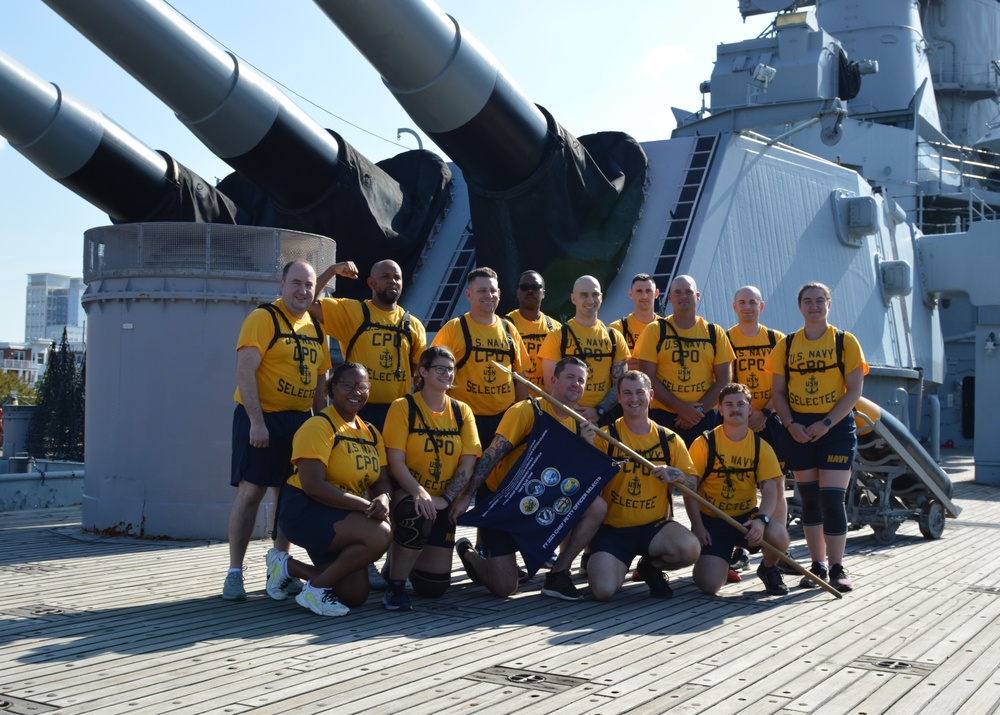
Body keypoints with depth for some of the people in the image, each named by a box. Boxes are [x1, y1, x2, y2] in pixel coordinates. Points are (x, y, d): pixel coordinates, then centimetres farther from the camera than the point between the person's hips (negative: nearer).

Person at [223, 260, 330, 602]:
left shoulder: (316, 328, 13)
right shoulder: (263, 318, -8)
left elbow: (320, 379, 19)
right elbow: (245, 371, -16)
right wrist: (256, 422, -21)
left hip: (300, 420, 6)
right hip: (262, 419, -6)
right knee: (250, 491, -6)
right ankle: (234, 572, 2)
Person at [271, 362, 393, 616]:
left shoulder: (371, 433, 10)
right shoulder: (319, 426, -15)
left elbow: (382, 481, 5)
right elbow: (312, 485, -24)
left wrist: (382, 499, -20)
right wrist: (365, 505, -28)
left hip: (341, 519, 8)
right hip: (304, 510, -8)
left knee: (355, 596, 4)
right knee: (380, 535, -28)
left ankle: (289, 567, 21)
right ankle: (315, 590, -11)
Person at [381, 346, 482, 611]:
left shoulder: (462, 411, 6)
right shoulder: (403, 407, -5)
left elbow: (468, 461, -2)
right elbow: (395, 461, -13)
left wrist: (445, 499, -16)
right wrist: (419, 492, -30)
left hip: (442, 504, 4)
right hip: (408, 495, -4)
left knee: (434, 586, 0)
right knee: (418, 517, -41)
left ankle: (404, 558, 36)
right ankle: (395, 587, -19)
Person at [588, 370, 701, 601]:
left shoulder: (669, 440, 5)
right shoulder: (606, 435, -2)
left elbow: (693, 486, 5)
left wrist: (678, 476, -18)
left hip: (655, 526, 2)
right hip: (612, 528, -2)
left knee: (691, 548, -30)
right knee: (603, 590, -24)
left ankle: (651, 567, 6)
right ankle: (620, 564, 15)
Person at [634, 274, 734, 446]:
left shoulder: (715, 333, 9)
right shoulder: (655, 331, 4)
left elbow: (723, 379, 5)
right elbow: (647, 376, -3)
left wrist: (699, 410, -7)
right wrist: (679, 407, -12)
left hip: (704, 419, 1)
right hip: (662, 417, -1)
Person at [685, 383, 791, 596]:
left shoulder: (761, 447, 0)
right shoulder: (705, 443, -6)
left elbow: (770, 489, -9)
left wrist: (762, 519, -28)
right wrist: (698, 526, -15)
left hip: (747, 515, 1)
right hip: (711, 520, -1)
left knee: (778, 534, -33)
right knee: (708, 585, -18)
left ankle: (769, 569, 5)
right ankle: (719, 561, 22)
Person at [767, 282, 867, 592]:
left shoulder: (845, 341, 0)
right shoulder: (786, 345, 7)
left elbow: (854, 390, -5)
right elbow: (778, 390, 7)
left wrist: (826, 423, -14)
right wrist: (790, 424, -9)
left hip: (836, 427, -3)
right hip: (799, 430, 3)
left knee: (832, 499, -9)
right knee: (809, 500, 8)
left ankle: (837, 569, 0)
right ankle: (817, 566, 17)